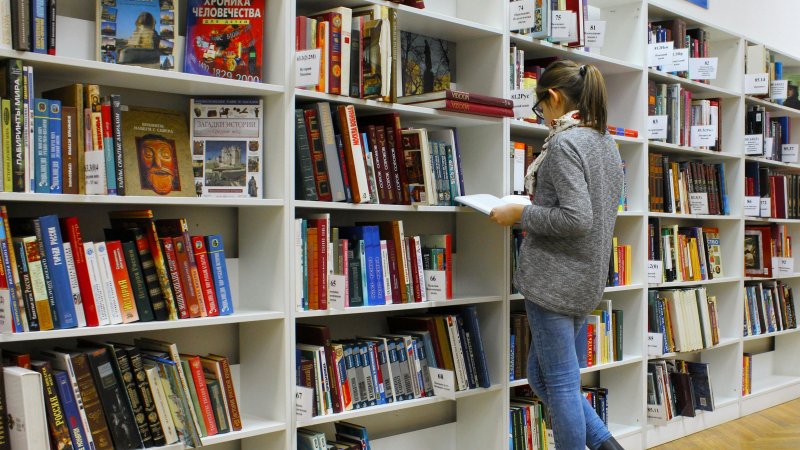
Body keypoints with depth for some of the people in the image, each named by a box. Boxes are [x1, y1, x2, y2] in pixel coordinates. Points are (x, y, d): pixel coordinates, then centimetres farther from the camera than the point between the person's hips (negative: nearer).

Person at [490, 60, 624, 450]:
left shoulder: (563, 143, -15)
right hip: (587, 280, 10)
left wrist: (520, 214, -12)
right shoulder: (606, 142, 13)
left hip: (554, 278, -9)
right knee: (541, 376, 18)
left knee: (560, 382, 1)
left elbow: (576, 219, -24)